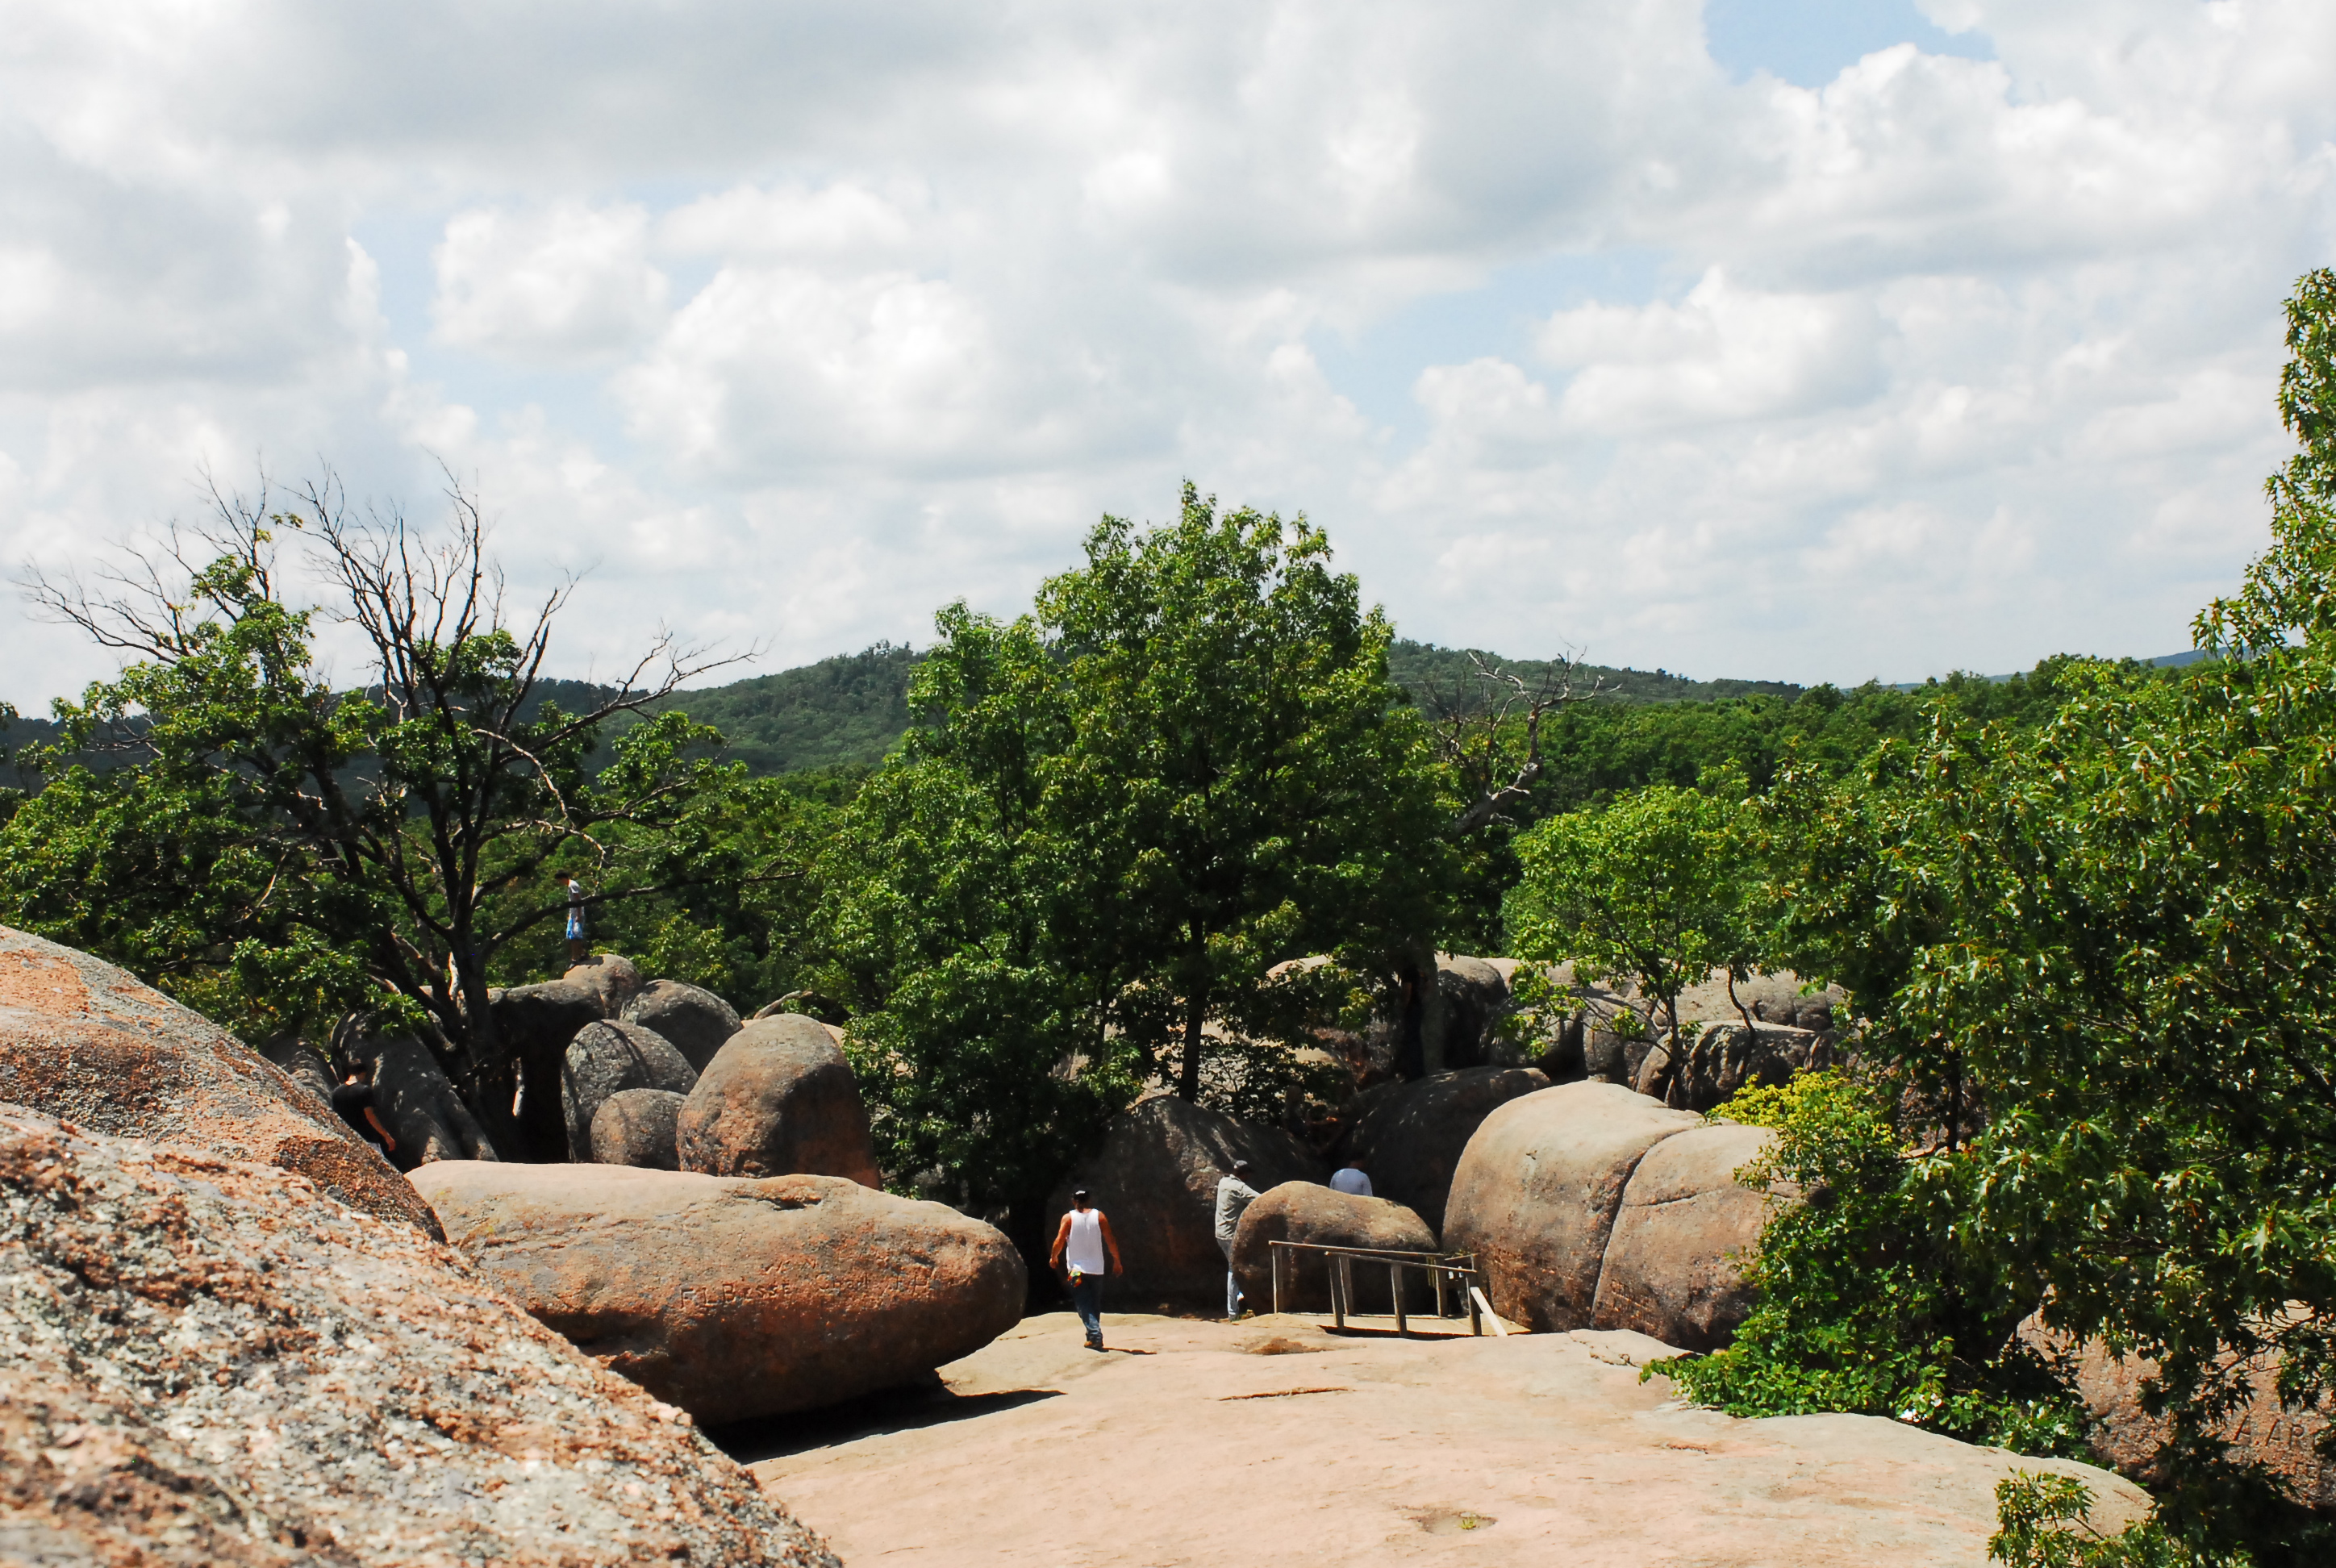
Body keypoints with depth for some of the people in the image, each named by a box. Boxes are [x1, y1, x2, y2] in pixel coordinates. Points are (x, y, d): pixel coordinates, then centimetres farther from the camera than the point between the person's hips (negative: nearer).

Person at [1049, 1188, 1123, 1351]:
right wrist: (1117, 1260, 11)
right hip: (1096, 1269, 2)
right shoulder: (1099, 1216, 2)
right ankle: (1093, 1336, 16)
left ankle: (1095, 1335, -20)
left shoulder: (1069, 1218, -3)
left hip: (1077, 1269, -2)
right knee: (1095, 1305, 15)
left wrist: (1054, 1257, 10)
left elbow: (1059, 1242, -8)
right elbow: (1111, 1241, 0)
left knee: (1083, 1305, -4)